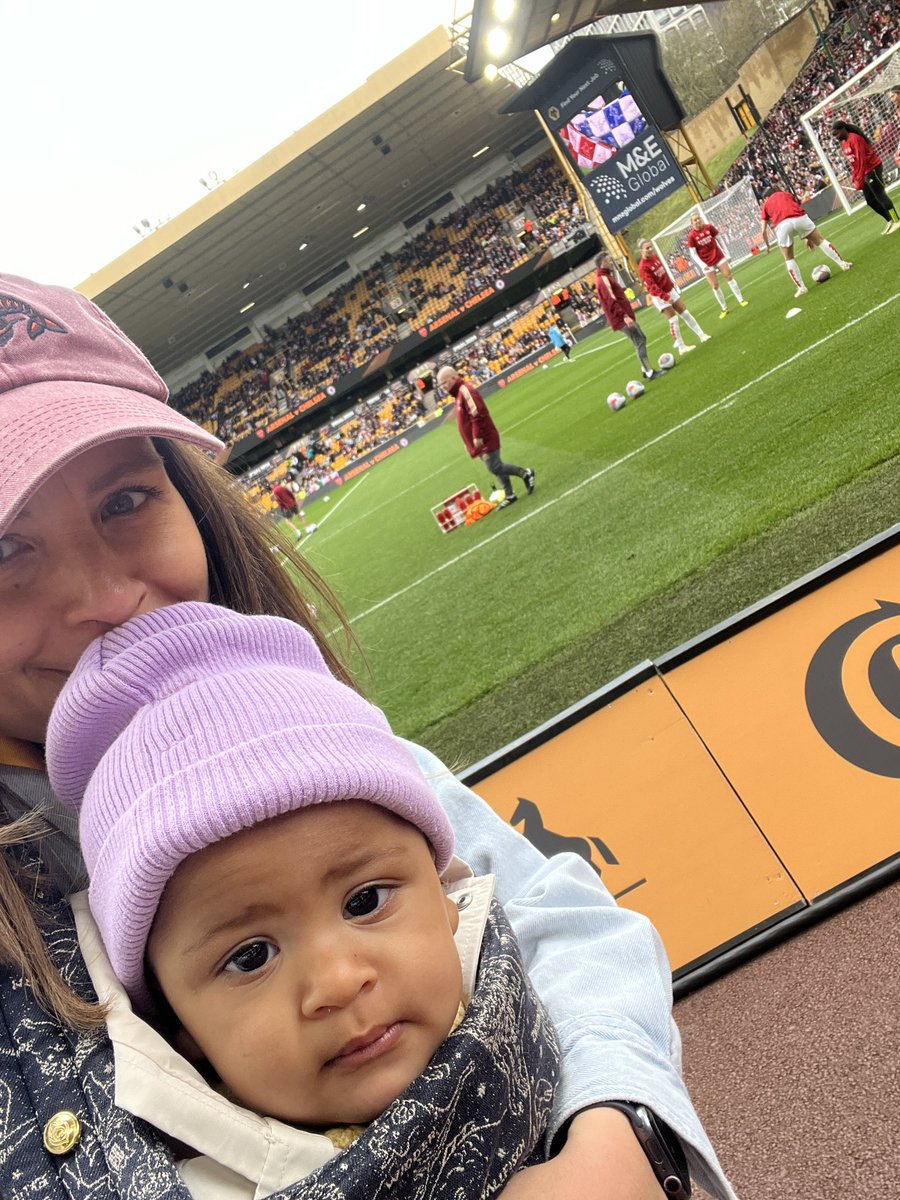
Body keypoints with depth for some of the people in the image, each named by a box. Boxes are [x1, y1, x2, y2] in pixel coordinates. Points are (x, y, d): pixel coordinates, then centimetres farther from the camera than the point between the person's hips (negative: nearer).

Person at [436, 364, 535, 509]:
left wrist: (477, 437, -25)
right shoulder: (458, 394, 15)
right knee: (496, 467, 13)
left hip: (484, 440, -10)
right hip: (479, 441, 10)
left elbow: (477, 415, -26)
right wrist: (470, 443, 19)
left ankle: (525, 473, 6)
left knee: (494, 468, -10)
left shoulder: (465, 391, -17)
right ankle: (509, 495, 19)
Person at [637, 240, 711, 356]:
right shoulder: (643, 267, -24)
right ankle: (681, 347, 1)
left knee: (685, 313, 12)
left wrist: (672, 285, 19)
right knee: (673, 319, -8)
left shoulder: (654, 256, -1)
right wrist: (665, 297, -33)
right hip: (659, 296, -8)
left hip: (670, 290, 8)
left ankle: (701, 335, 21)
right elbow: (652, 286, -28)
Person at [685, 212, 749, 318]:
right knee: (715, 286, 2)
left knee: (729, 276, 3)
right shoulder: (691, 236, -14)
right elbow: (693, 254, -11)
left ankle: (741, 300, 15)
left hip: (719, 257, 2)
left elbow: (719, 239, 5)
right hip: (707, 263, -2)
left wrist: (726, 254, 7)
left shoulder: (709, 227, -6)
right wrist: (702, 265, -22)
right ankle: (724, 309, 16)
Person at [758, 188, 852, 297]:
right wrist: (808, 237, 30)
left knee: (789, 258, 16)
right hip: (799, 217, 2)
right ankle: (842, 263, 23)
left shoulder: (765, 205, 29)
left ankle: (801, 287, 15)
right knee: (820, 240, 22)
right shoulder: (785, 194, 34)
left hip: (782, 224, -1)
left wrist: (767, 245, 34)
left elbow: (763, 230, 18)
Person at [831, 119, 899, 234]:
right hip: (865, 173, 9)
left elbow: (861, 161, -23)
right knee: (870, 201, 10)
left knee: (880, 196, -6)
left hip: (873, 169, -9)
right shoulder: (843, 143, 9)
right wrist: (855, 178, 7)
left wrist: (860, 180, -26)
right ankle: (890, 221, 18)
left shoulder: (854, 139, -18)